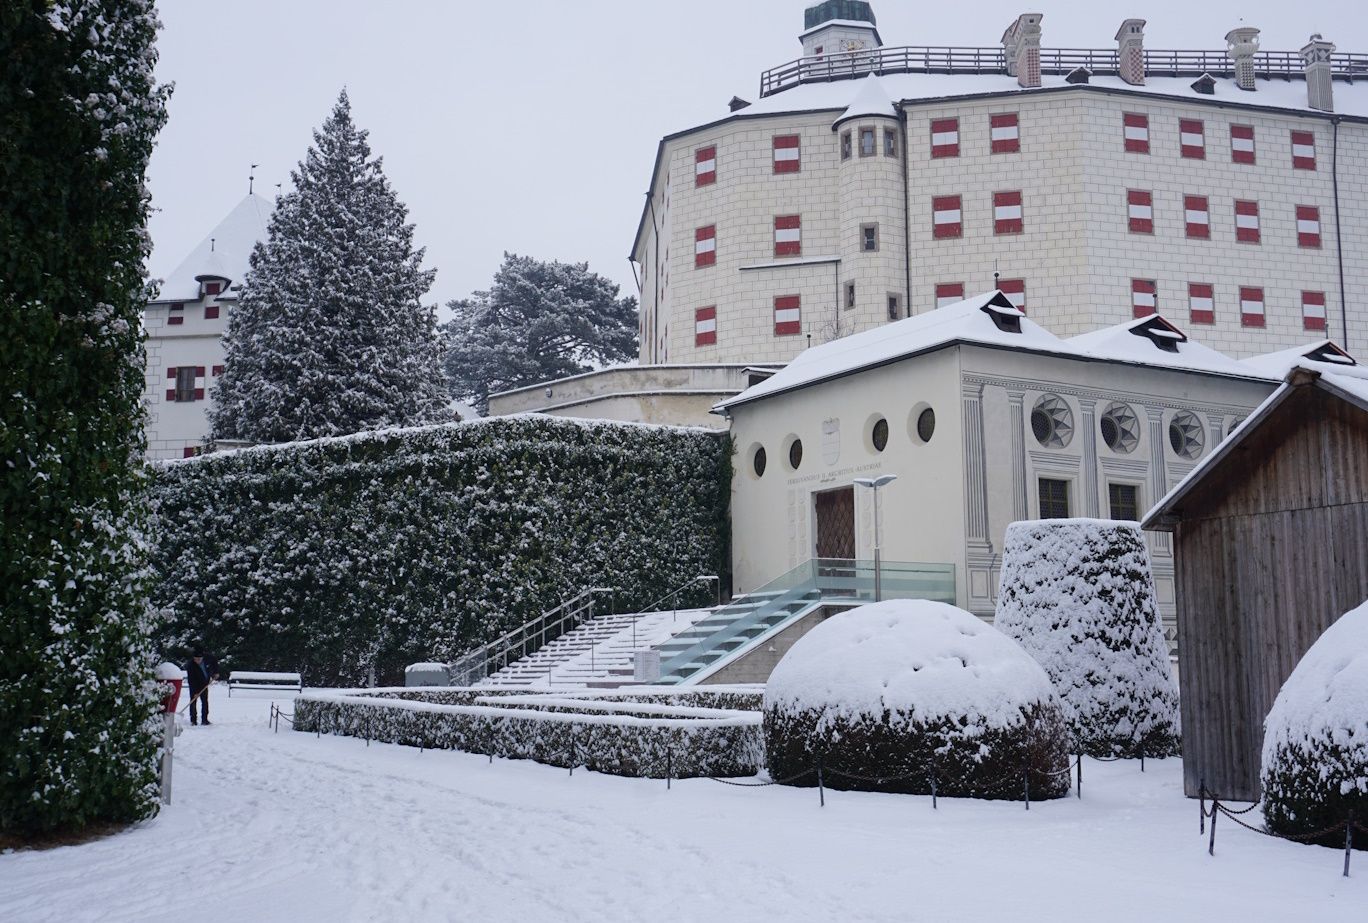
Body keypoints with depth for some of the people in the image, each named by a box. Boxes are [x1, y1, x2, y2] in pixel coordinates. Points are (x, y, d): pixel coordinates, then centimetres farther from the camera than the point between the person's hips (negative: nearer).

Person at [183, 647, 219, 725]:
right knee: (193, 701, -10)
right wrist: (195, 692, -33)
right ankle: (193, 720, -4)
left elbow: (215, 663, 4)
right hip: (194, 685, -4)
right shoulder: (190, 666, -31)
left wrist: (215, 673, -6)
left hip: (204, 683, 4)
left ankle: (205, 719, 11)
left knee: (205, 701, 6)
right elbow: (191, 681, -30)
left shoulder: (207, 658, -21)